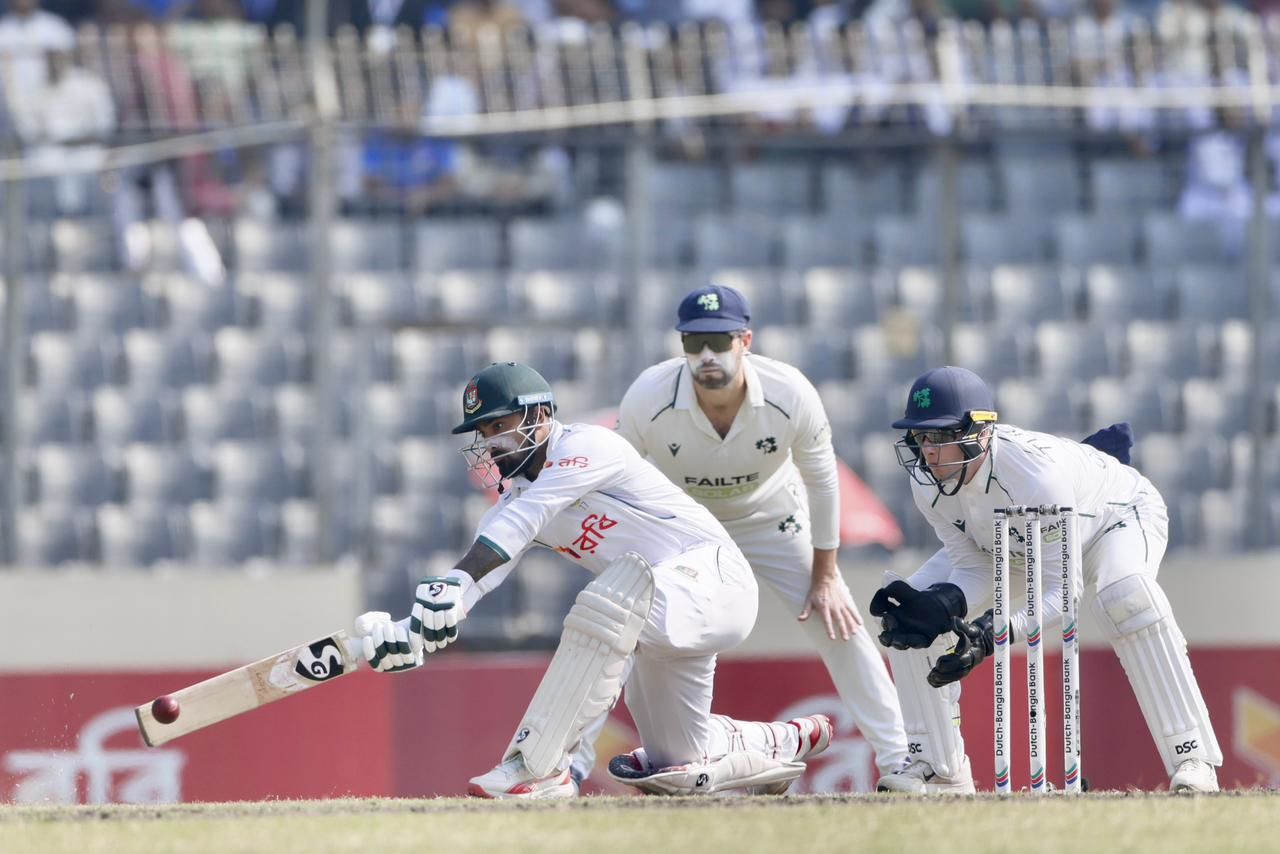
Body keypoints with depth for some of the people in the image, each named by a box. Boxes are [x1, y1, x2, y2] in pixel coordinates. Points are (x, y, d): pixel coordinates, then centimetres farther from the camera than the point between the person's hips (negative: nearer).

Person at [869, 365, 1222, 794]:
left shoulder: (1035, 474, -43)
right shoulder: (928, 482, -24)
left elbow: (1061, 590, -37)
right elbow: (974, 567, -16)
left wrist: (992, 636, -52)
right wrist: (939, 607, -38)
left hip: (1120, 513, -7)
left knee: (1124, 594, -39)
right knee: (913, 615, -8)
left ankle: (1191, 757, -34)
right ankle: (941, 769, 4)